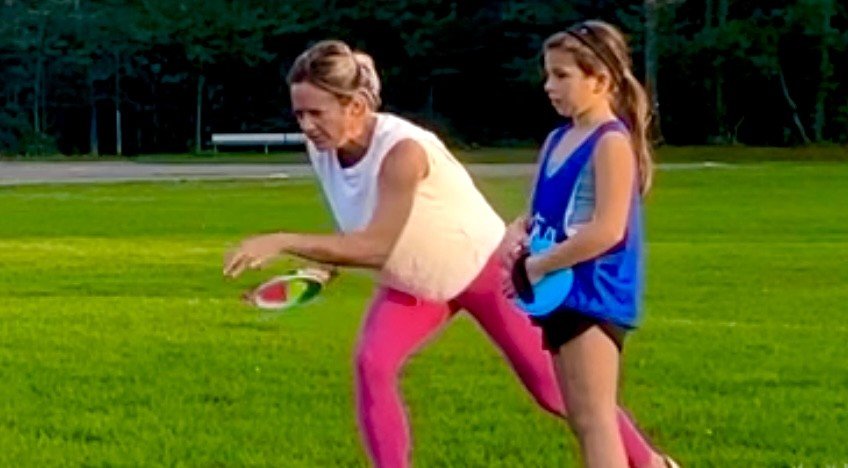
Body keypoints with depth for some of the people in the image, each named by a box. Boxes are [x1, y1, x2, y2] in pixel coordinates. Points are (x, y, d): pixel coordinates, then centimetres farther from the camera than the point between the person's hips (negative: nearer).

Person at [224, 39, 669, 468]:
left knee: (554, 390, 4)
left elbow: (375, 247, -46)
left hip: (484, 269, -6)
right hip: (410, 284, 6)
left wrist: (282, 242, -51)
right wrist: (328, 261, -12)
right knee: (371, 365, -21)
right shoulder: (321, 149, -17)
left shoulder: (402, 150, -39)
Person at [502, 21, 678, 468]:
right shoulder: (557, 140, 13)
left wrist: (537, 266, -17)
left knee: (593, 419, -8)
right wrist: (517, 233, -5)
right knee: (583, 419, 15)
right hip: (564, 294, 9)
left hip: (593, 294, -9)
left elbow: (607, 230, -23)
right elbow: (542, 211, 19)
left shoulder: (611, 142, -14)